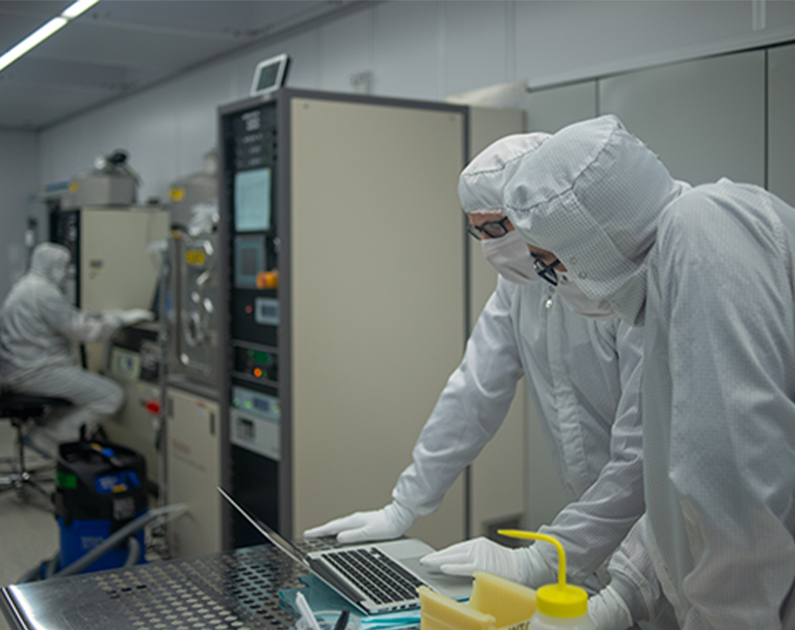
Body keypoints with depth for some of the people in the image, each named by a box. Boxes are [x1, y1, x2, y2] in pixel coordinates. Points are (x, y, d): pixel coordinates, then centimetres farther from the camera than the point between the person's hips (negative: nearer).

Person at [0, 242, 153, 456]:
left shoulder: (25, 285, 17)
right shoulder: (45, 293, -17)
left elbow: (70, 319, 23)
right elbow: (82, 330, -20)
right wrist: (122, 318, -9)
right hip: (35, 372, -11)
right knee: (112, 396, -14)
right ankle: (50, 437, -8)